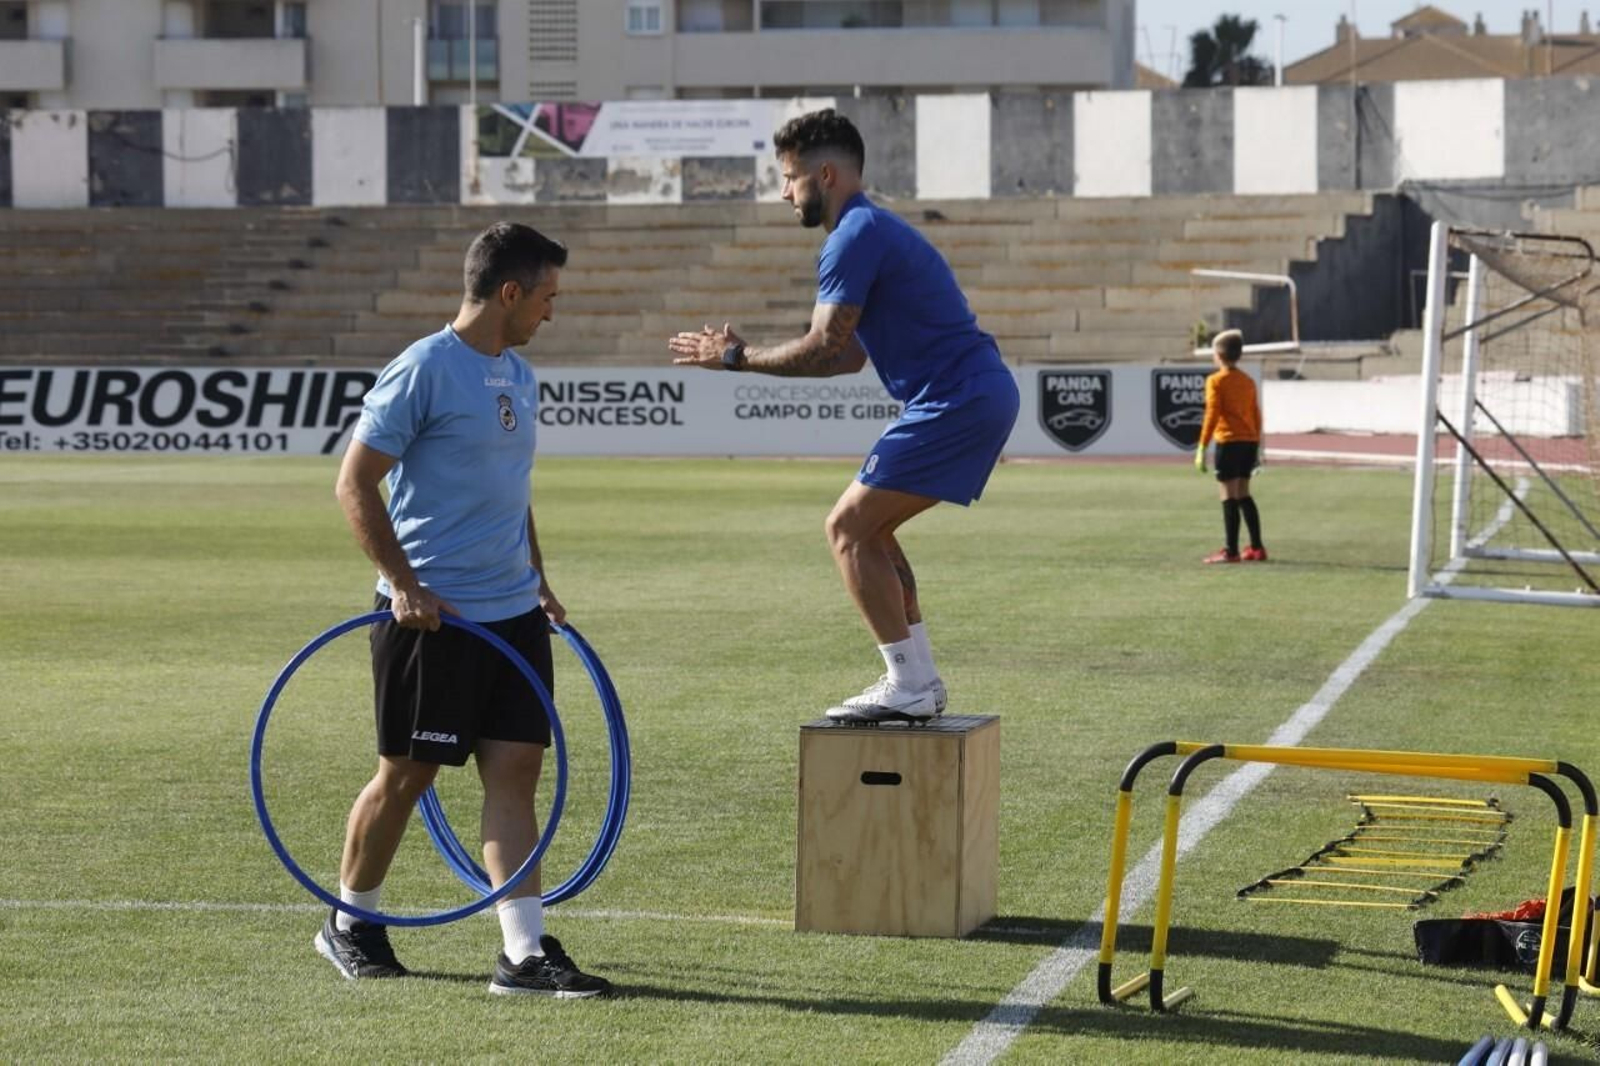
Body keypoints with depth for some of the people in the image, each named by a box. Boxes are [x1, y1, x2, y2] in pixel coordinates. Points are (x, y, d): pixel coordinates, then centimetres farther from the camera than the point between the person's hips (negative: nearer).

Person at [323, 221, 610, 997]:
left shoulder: (518, 376, 13)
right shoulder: (423, 371, -13)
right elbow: (355, 483, -13)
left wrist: (537, 579, 21)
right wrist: (403, 583, -18)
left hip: (513, 614, 7)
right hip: (432, 615, -7)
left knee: (515, 772, 0)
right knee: (406, 775, 4)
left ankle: (525, 954, -2)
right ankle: (350, 922, 24)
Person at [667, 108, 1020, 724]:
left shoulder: (856, 236, -11)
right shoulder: (872, 229, 22)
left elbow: (823, 348, -17)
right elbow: (849, 355, 23)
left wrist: (738, 360, -5)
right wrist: (746, 353, 19)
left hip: (957, 401, -10)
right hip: (979, 395, 10)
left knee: (849, 527, -8)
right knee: (868, 528, 16)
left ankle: (910, 687, -8)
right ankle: (917, 680, 16)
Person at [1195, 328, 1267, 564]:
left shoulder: (1216, 381, -6)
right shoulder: (1248, 381, 13)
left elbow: (1212, 415, -13)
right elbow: (1256, 415, 15)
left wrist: (1202, 447, -13)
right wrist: (1256, 446, 22)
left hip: (1228, 441, -7)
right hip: (1249, 442, 7)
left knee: (1228, 496, -5)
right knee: (1243, 495, 16)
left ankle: (1230, 550, -8)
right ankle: (1256, 548, 15)